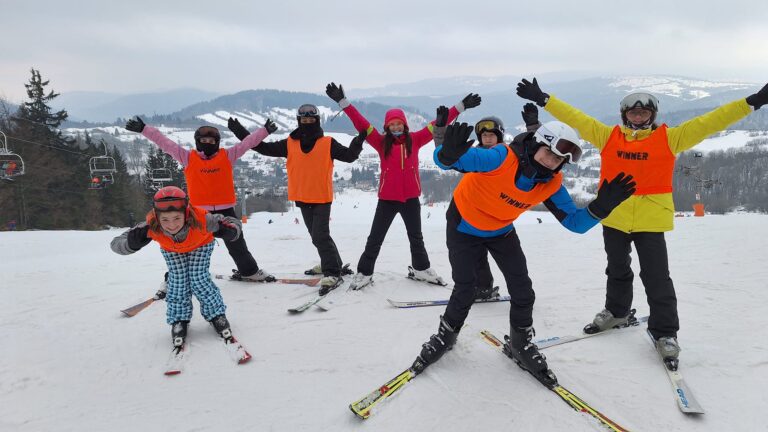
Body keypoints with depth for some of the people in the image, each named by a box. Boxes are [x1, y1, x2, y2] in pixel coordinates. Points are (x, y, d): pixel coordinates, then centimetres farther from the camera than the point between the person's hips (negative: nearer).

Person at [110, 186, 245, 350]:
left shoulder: (201, 219, -46)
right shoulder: (151, 227, -42)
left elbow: (231, 222, -32)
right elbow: (116, 244, -34)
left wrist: (230, 231, -56)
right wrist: (132, 243, -57)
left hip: (200, 245, -1)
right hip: (171, 250, 2)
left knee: (199, 280, -10)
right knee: (178, 282, -8)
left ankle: (216, 315, 11)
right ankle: (179, 320, 15)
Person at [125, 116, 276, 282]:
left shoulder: (227, 156, 4)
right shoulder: (188, 158, 2)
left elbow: (248, 143, 7)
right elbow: (165, 143, 1)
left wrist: (265, 131, 6)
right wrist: (143, 129, -2)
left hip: (225, 209, 2)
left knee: (237, 244, 15)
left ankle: (249, 270, 33)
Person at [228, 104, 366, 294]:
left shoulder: (328, 143, -2)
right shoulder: (289, 144, 5)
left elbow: (348, 156, -6)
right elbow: (264, 148, 5)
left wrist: (358, 142, -24)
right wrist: (240, 132, 1)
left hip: (322, 198, -5)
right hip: (302, 199, 5)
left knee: (320, 236, -14)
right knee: (318, 237, 15)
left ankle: (332, 274, -11)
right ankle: (334, 265, 32)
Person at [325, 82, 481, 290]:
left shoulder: (414, 139, 1)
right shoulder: (381, 142, -3)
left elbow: (437, 124, 1)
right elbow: (361, 124, -11)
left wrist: (460, 107, 0)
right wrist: (343, 102, -19)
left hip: (411, 198, 2)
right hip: (387, 199, -2)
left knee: (416, 237, 18)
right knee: (375, 239, 4)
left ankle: (420, 269, 37)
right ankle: (364, 273, 17)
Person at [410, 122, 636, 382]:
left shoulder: (552, 184, -18)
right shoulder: (502, 158, -35)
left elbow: (575, 222, -13)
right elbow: (444, 160, -41)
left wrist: (602, 205, -32)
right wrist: (450, 153, -66)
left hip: (502, 231, 4)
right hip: (464, 226, -4)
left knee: (523, 292, 0)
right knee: (465, 292, -2)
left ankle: (520, 344, 26)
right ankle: (445, 336, 27)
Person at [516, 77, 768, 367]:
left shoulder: (669, 137, 0)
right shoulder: (607, 136, 3)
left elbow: (708, 123, -4)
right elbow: (575, 117, 2)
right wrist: (543, 99, -1)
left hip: (651, 220, -2)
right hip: (613, 218, 2)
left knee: (657, 278, 0)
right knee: (617, 271, 20)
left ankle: (665, 334, 14)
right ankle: (616, 312, 42)